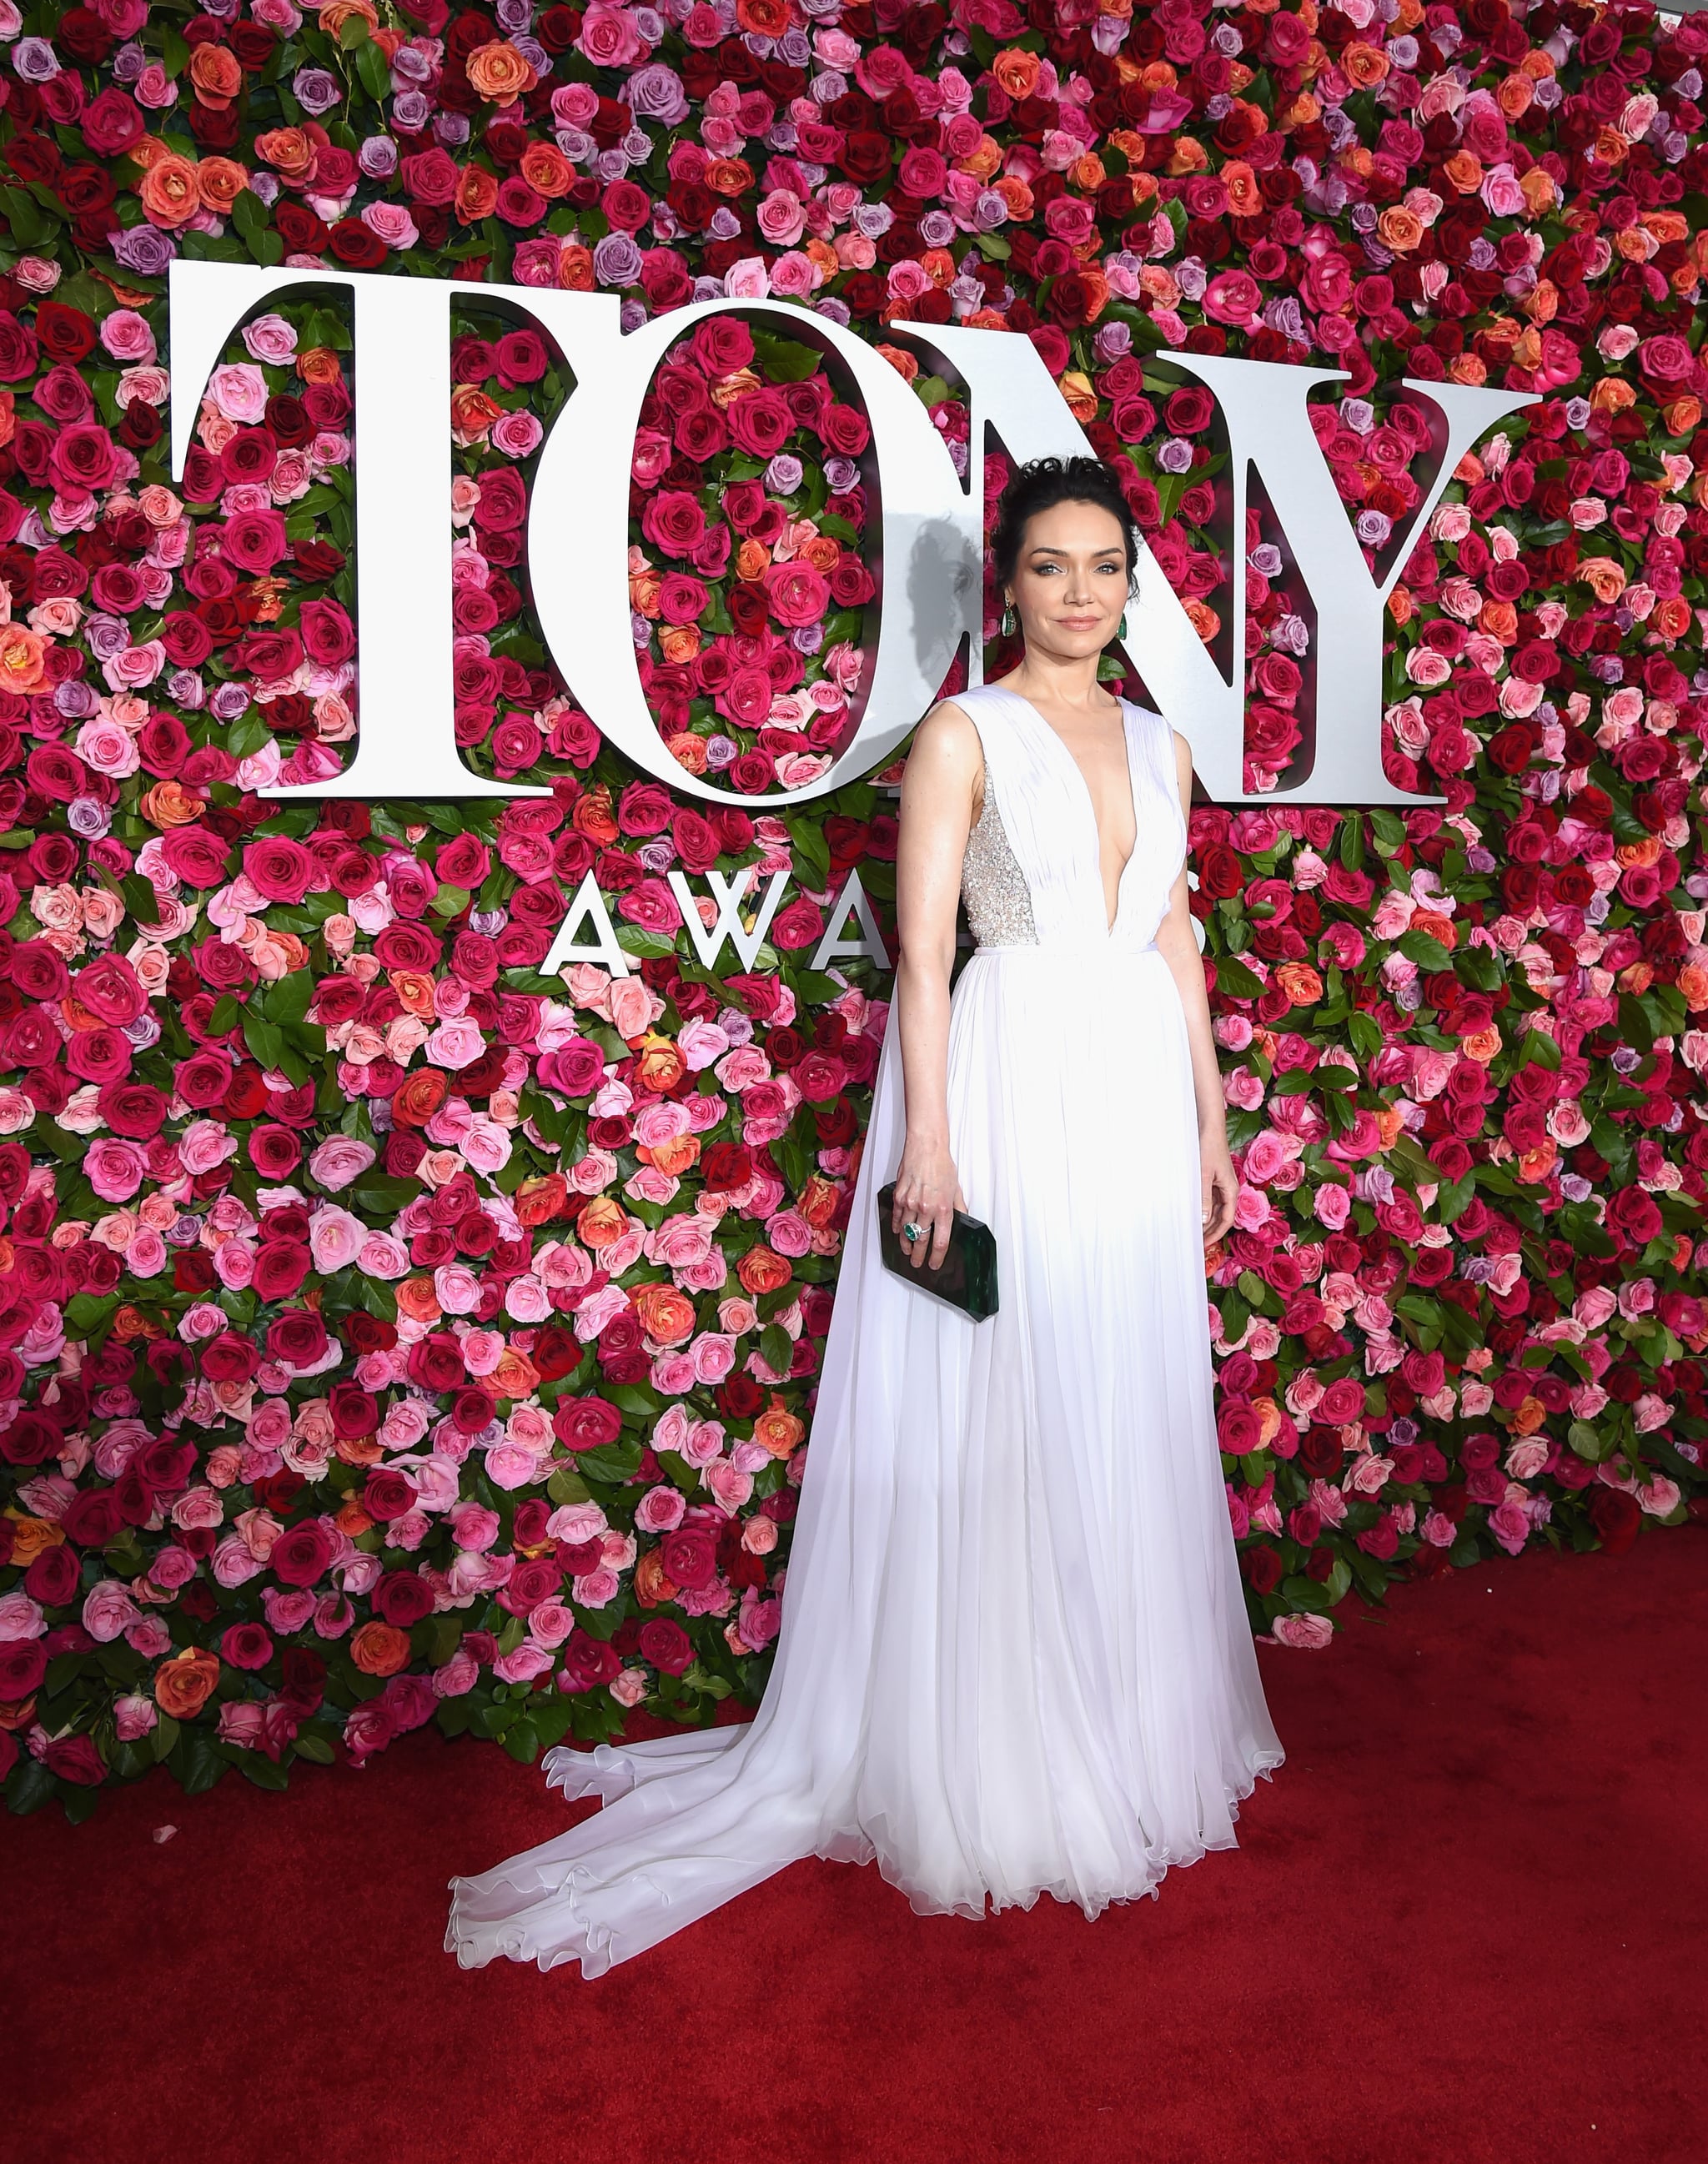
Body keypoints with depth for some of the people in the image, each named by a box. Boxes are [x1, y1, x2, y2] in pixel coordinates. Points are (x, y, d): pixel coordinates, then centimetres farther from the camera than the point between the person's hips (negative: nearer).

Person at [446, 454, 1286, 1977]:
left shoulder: (1160, 746, 14)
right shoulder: (963, 734, -3)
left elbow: (1178, 942, 17)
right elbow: (923, 951, -9)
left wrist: (1209, 1117, 14)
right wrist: (929, 1143, -16)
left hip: (1141, 1093, 6)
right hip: (1010, 1082, -6)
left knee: (1136, 1413, 13)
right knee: (998, 1415, 0)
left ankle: (1136, 1726, 31)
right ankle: (996, 1757, 17)